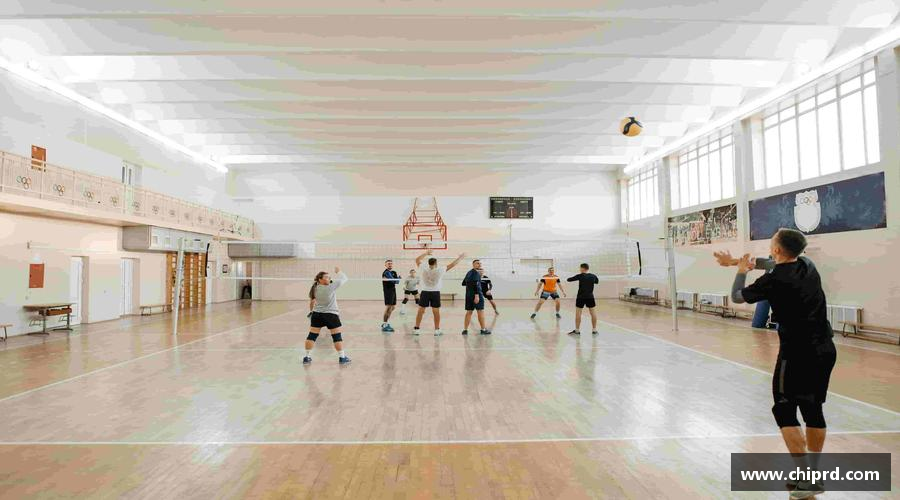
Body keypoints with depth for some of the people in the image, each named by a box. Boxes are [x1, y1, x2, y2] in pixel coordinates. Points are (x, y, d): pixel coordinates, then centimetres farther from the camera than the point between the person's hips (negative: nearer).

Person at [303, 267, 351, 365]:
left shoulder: (315, 288, 1)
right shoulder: (331, 287, -15)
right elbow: (344, 279, -9)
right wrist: (338, 272, 10)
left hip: (317, 315, 6)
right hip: (331, 315, -5)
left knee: (312, 335, 11)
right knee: (337, 337, 2)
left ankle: (307, 357, 16)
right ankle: (342, 357, 7)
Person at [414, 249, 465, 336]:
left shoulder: (423, 269, -6)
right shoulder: (439, 270, -8)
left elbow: (417, 259, 10)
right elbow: (452, 264, 0)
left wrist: (426, 253, 18)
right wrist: (460, 257, 11)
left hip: (425, 292, 1)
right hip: (435, 293, -1)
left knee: (421, 311, 5)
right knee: (436, 312, 6)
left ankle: (416, 329, 8)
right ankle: (437, 330, 11)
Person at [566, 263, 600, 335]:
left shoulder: (580, 276, -10)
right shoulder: (593, 276, 1)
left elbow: (569, 280, -3)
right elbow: (597, 281, 24)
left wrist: (568, 279, 19)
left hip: (581, 297, -3)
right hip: (590, 297, 4)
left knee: (578, 312, 3)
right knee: (593, 312, 11)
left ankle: (577, 330, 5)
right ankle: (594, 330, 15)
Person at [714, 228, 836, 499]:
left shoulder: (774, 280, -17)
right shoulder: (807, 265, 4)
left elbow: (737, 297, -2)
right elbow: (775, 263, 24)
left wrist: (741, 271, 15)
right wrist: (738, 261, 27)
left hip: (797, 353, -8)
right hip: (825, 350, 8)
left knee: (785, 412, 4)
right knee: (813, 410, 15)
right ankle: (813, 475, 26)